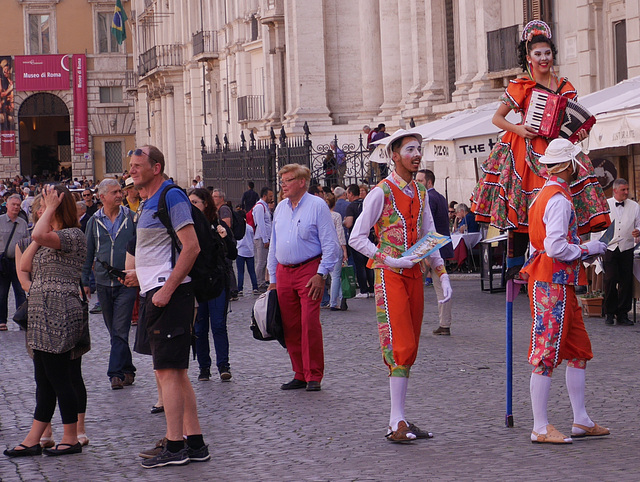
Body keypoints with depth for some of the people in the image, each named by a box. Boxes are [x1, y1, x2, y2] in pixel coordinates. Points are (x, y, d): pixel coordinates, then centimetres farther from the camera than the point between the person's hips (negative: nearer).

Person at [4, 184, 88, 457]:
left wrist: (51, 209, -13)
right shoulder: (51, 239, 19)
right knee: (44, 380, 10)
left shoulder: (73, 235, -10)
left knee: (58, 377, -4)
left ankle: (71, 439, 5)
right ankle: (33, 441, 12)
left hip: (59, 314, -10)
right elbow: (25, 266, 11)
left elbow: (39, 235, -28)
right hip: (42, 313, 10)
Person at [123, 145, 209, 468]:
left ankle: (174, 447, -7)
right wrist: (143, 275, 19)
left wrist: (166, 289, -23)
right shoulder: (149, 203, 19)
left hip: (170, 295, -10)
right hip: (156, 293, 10)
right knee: (176, 372, 11)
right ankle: (195, 443, 15)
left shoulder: (172, 197, -12)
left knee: (168, 371, -9)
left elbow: (191, 247, -20)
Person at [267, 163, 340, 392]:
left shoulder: (317, 205, -3)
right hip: (284, 272, 6)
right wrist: (273, 279, 17)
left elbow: (330, 244, -6)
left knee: (310, 324, -11)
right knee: (290, 326, 5)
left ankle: (314, 376, -4)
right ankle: (300, 375, 13)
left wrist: (321, 274, -13)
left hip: (309, 269, -6)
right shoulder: (280, 208, 14)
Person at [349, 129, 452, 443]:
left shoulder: (420, 193, 14)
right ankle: (398, 423, -14)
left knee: (410, 349, 6)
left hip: (415, 275, 7)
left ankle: (399, 421, 11)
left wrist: (443, 275, 8)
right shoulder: (381, 193, -7)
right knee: (400, 346, -14)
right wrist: (389, 260, -17)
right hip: (390, 276, -7)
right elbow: (357, 238, -8)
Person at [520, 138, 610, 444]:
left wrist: (580, 250, 16)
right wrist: (587, 250, -10)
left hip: (559, 283, 11)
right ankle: (540, 428, -2)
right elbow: (555, 247, -24)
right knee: (546, 353, -6)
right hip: (553, 284, -11)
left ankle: (581, 421, 18)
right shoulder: (560, 200, -16)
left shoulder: (544, 195, 16)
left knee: (578, 349, 14)